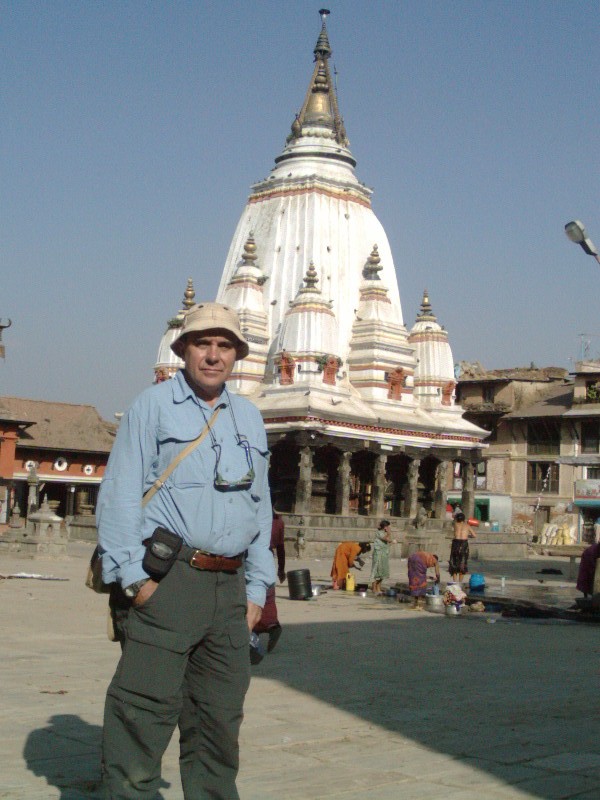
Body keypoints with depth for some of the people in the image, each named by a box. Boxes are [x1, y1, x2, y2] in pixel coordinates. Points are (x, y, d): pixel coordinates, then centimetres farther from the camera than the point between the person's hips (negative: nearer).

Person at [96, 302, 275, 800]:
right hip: (168, 579, -5)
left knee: (220, 717, 11)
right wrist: (134, 577, -11)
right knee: (144, 712, -8)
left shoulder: (249, 419, 18)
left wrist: (257, 588, 13)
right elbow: (119, 494, -3)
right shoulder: (154, 406, 3)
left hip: (229, 586, 5)